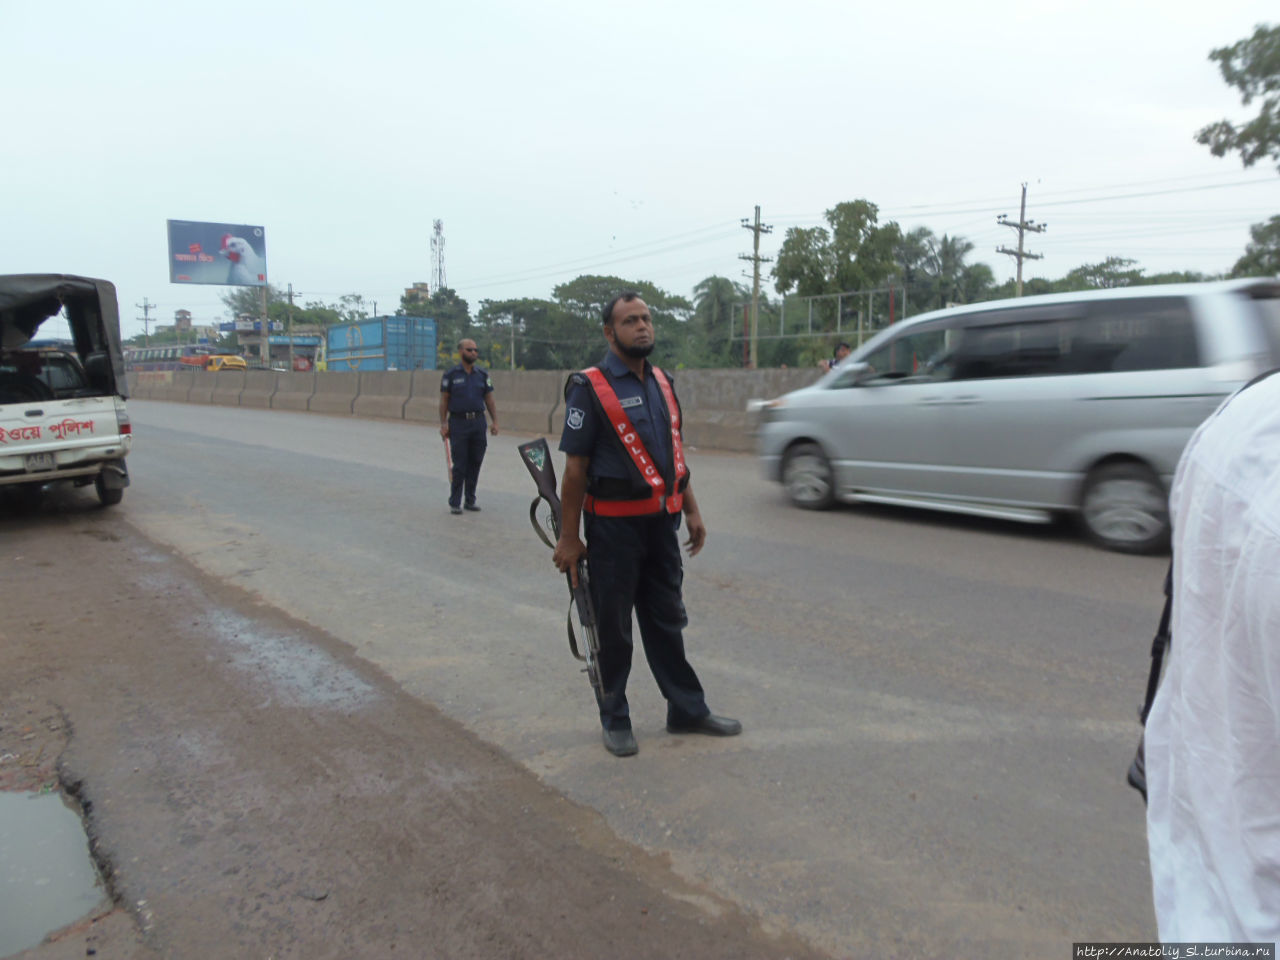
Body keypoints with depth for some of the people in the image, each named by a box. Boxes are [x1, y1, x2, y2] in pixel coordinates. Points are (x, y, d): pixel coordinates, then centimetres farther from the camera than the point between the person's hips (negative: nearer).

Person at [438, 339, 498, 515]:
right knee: (459, 465, -4)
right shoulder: (451, 374, 2)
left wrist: (494, 421, 0)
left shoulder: (483, 374, 10)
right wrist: (443, 424, -7)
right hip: (458, 423, -3)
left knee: (475, 463, 6)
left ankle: (470, 500, 17)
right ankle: (455, 503, 5)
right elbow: (444, 401, 2)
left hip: (478, 422, 3)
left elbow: (489, 400, 10)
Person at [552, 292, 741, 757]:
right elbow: (575, 468, -12)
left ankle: (687, 709, 29)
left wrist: (692, 510, 14)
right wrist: (568, 537, -13)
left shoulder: (662, 383, 11)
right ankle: (615, 720, 23)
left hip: (662, 522, 6)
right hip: (615, 523, -6)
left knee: (667, 619, 16)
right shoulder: (591, 387, -10)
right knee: (613, 627, 7)